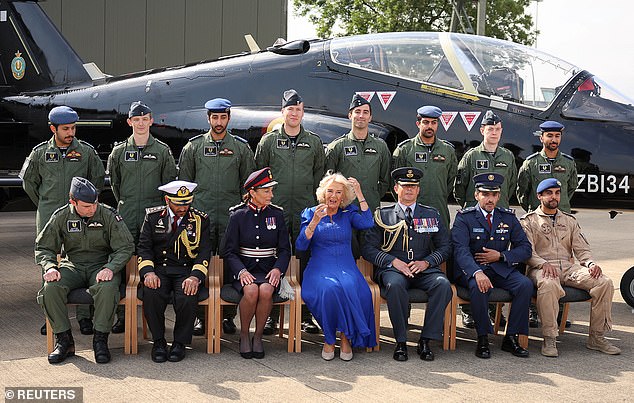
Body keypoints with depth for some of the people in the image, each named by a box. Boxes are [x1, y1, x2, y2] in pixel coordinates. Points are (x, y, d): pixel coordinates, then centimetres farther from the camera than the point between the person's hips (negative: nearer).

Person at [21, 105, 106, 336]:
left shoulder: (86, 151, 4)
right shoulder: (40, 153, 5)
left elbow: (98, 178, 16)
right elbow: (28, 181, 17)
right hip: (48, 217, 1)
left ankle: (84, 315, 4)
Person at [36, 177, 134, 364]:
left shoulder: (108, 215, -7)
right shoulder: (61, 216, -1)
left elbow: (126, 247, -7)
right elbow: (43, 247, 6)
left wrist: (111, 268, -24)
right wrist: (50, 267, -15)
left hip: (102, 266, -2)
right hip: (72, 266, 2)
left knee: (107, 288, -37)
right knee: (51, 287, -28)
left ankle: (100, 340, -22)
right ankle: (64, 340, -15)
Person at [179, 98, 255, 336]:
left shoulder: (241, 147, 8)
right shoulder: (193, 147, 8)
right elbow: (184, 181, 11)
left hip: (231, 216, 0)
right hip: (201, 215, 0)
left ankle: (228, 316, 10)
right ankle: (200, 316, 7)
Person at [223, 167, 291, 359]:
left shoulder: (276, 214, 8)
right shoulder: (238, 215, 3)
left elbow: (285, 249, 8)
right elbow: (230, 251, 1)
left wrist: (278, 269, -11)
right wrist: (241, 271, -17)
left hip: (268, 270, 1)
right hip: (245, 270, -1)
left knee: (266, 290, -33)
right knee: (251, 290, -34)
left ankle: (258, 336, -13)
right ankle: (244, 335, -10)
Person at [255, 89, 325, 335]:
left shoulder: (314, 142, 11)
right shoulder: (268, 141, 7)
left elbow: (319, 177, 12)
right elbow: (258, 174, 8)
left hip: (306, 213, 1)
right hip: (275, 212, -1)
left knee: (306, 262, 4)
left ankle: (306, 316, 12)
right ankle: (271, 316, 7)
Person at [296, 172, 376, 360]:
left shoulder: (348, 214, 15)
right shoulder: (310, 213, 11)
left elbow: (368, 223, -7)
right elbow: (301, 245, 0)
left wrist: (359, 193, -4)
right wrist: (315, 222, -14)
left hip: (346, 267, 1)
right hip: (319, 268, -1)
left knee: (352, 288, -34)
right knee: (329, 289, -36)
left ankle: (347, 337, -19)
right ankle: (329, 338, -19)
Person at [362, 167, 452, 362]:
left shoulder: (432, 215, 18)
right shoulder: (383, 215, 12)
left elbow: (445, 247, 14)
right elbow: (369, 248, 4)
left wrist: (426, 262, -5)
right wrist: (393, 261, -11)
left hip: (424, 270, 2)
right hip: (393, 268, -2)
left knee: (443, 284, -31)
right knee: (395, 285, -37)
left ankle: (426, 341, -23)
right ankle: (401, 342, -25)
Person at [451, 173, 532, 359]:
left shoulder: (508, 217, 10)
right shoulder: (464, 218, -3)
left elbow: (525, 248, 8)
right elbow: (461, 250, -18)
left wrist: (501, 256, -10)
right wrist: (477, 273, -36)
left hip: (501, 269, 4)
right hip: (471, 269, -4)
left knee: (525, 284, -23)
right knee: (479, 286, -36)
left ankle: (511, 337, -12)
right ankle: (483, 338, -20)